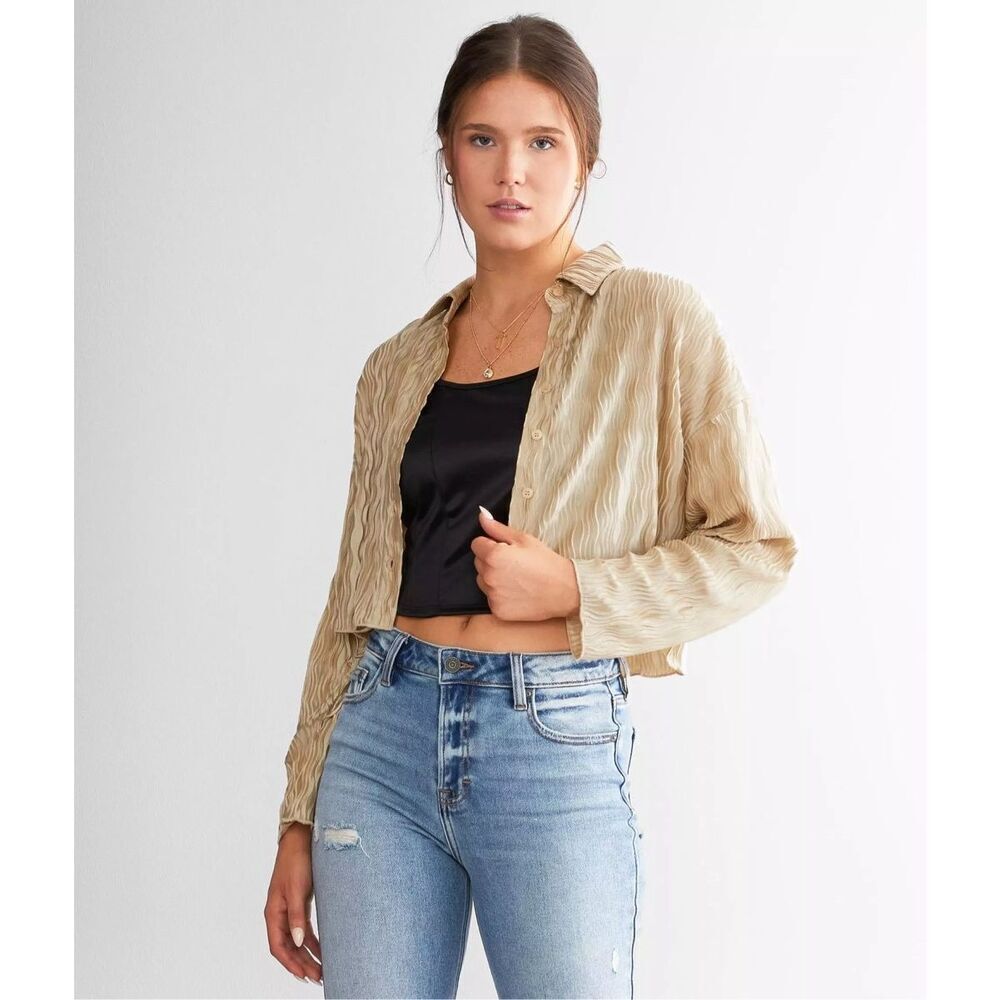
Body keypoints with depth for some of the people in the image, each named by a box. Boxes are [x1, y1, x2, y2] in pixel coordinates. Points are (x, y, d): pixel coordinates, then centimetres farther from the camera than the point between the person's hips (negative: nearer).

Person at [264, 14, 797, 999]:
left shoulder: (655, 321, 0)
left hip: (556, 739, -3)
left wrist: (572, 588, -14)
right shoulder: (399, 364, 11)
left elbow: (755, 547, -1)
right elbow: (352, 597, 13)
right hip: (382, 733, 4)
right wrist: (299, 821, 12)